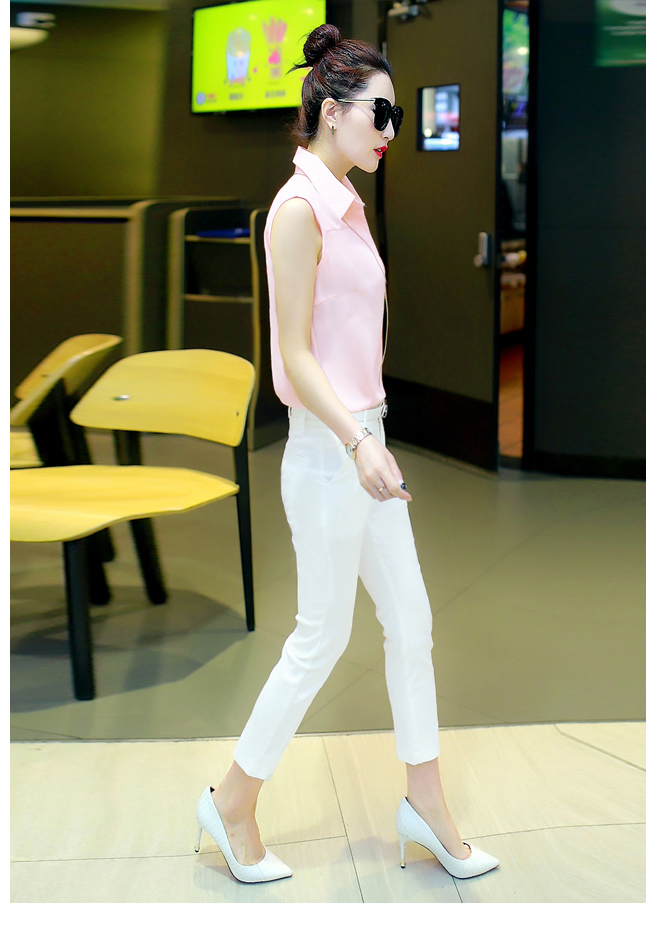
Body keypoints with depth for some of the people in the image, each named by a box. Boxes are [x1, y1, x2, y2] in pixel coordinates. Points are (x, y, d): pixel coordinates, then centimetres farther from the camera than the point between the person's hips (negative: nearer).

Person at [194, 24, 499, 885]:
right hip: (328, 450, -9)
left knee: (411, 621, 13)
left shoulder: (347, 206, 11)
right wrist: (357, 443, -28)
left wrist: (372, 438, 20)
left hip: (364, 440, 9)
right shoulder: (298, 209, -16)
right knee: (323, 637, 3)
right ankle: (233, 804, 21)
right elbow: (295, 355, -19)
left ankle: (426, 805, 26)